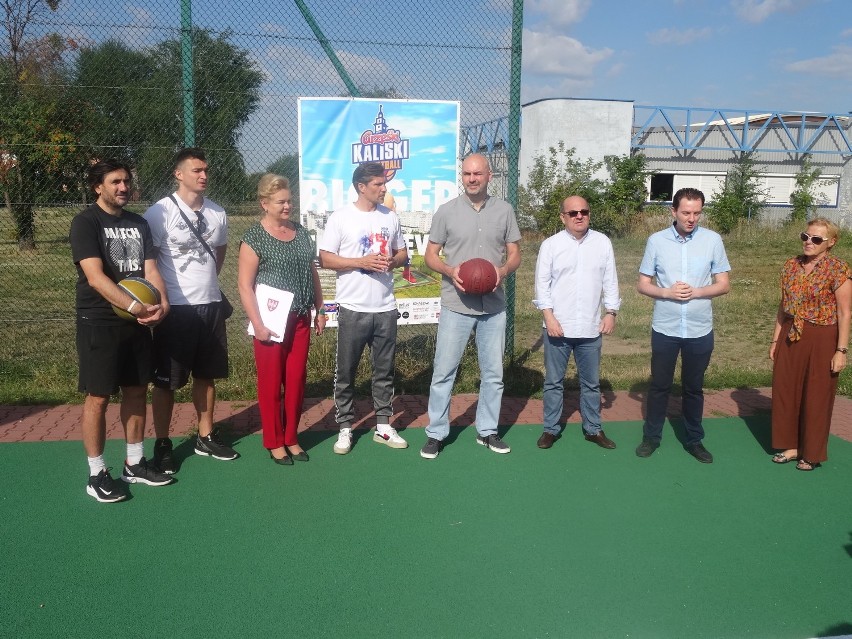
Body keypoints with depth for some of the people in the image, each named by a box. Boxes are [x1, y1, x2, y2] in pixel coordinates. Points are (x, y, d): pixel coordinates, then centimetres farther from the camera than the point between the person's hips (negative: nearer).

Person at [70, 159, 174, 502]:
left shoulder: (139, 223, 11)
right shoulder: (85, 222, -8)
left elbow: (150, 269, 4)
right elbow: (95, 276, -19)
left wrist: (162, 303, -14)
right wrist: (134, 306, -27)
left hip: (138, 321, 6)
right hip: (99, 322, -6)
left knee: (137, 390, 11)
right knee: (98, 397, 0)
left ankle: (134, 464, 25)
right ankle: (97, 474, 12)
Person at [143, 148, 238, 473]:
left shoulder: (217, 213, 6)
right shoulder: (160, 212, -11)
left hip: (211, 305, 5)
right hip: (175, 308, -5)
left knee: (206, 375, 14)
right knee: (166, 380, 5)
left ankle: (205, 437, 28)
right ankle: (162, 445, 18)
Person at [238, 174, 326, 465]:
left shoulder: (300, 231, 10)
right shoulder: (254, 237, -8)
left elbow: (312, 272, 17)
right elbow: (245, 285, -11)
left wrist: (319, 310, 14)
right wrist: (258, 324, -16)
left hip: (300, 319, 5)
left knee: (297, 380, 10)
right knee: (271, 383, 5)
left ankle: (291, 438, 25)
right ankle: (274, 442, 19)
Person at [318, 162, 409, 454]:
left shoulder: (390, 216, 9)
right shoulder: (340, 218, -5)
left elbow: (402, 253, 16)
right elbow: (325, 258, -7)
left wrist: (393, 261, -7)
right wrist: (361, 262, -18)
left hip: (385, 308, 4)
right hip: (353, 309, -4)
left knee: (384, 370, 12)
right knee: (346, 372, 5)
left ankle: (383, 425, 24)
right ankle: (345, 428, 17)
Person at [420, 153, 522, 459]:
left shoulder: (504, 210, 4)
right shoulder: (446, 211, -1)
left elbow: (515, 253, 9)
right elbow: (430, 255, 2)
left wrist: (503, 271, -13)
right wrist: (450, 272, -17)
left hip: (494, 307, 3)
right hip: (456, 306, -2)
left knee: (493, 373, 11)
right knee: (444, 372, 1)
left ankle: (487, 430, 27)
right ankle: (435, 433, 14)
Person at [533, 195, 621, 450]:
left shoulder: (602, 242, 4)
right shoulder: (550, 244, -2)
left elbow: (610, 280, 6)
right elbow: (542, 283, -3)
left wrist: (611, 312, 0)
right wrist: (548, 316, -11)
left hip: (591, 328, 2)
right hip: (557, 326, -2)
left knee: (591, 382, 13)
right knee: (554, 381, 9)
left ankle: (593, 429, 27)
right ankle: (550, 429, 22)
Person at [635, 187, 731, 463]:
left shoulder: (713, 240, -4)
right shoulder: (656, 241, -4)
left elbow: (724, 284, 0)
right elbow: (643, 284, 1)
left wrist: (696, 292, -17)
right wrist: (667, 292, -17)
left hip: (700, 330, 0)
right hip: (664, 328, 0)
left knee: (694, 387, 14)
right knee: (659, 385, 11)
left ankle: (694, 440, 28)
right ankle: (651, 437, 26)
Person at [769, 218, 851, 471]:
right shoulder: (791, 265, 3)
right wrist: (775, 339, 10)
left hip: (821, 340, -5)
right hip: (790, 337, 5)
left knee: (816, 396, 7)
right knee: (786, 392, 12)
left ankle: (812, 453, 23)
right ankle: (792, 445, 29)